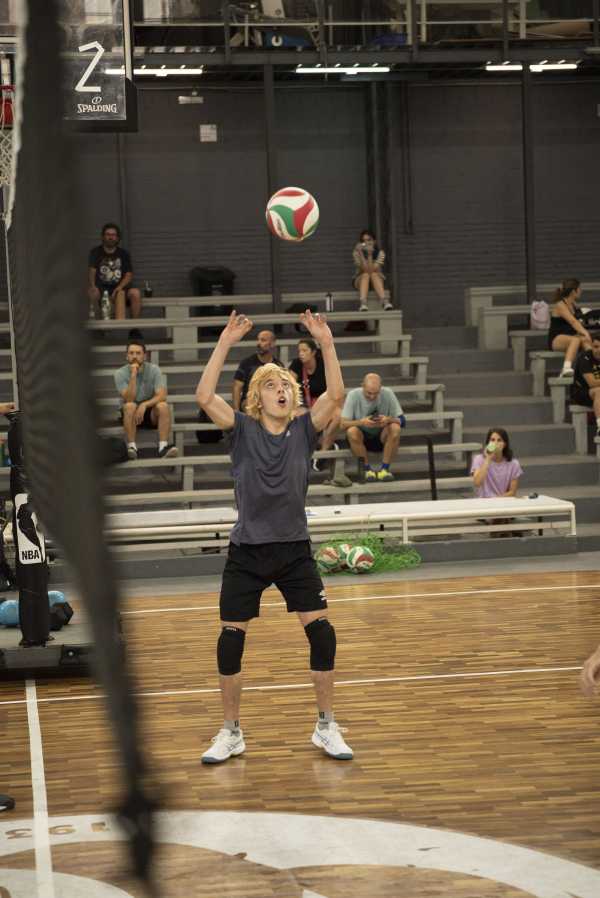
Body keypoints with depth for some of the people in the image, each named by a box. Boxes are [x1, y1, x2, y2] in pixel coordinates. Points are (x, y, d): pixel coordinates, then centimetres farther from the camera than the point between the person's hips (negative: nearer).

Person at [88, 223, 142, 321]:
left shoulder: (124, 254, 10)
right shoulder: (96, 252, 8)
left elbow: (129, 275, 1)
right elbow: (92, 271, -6)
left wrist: (119, 288, -19)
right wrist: (92, 286, -27)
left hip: (120, 287, 1)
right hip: (101, 288, -1)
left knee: (135, 293, -29)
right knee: (92, 293, -35)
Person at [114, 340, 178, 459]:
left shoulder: (154, 369, -8)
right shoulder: (120, 373, -10)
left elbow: (162, 395, -19)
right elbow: (129, 400, -22)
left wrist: (144, 405, -35)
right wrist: (133, 376, -30)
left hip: (151, 411, 1)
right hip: (131, 413, -1)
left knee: (163, 406, -30)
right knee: (129, 406, -34)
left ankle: (163, 447, -39)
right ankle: (131, 447, -36)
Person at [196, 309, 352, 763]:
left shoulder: (304, 429, 0)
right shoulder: (242, 429, -3)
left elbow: (336, 395, -14)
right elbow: (205, 396, -17)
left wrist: (327, 344, -21)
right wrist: (225, 343, -20)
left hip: (294, 551, 1)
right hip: (246, 553, -1)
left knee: (322, 631, -6)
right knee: (231, 640, 1)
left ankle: (327, 727, 10)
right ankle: (232, 733, 18)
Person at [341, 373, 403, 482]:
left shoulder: (387, 394, -13)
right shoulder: (353, 395, -15)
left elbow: (402, 420, -11)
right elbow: (343, 423, -19)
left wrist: (389, 419, -34)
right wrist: (361, 422, -39)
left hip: (382, 437, 1)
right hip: (362, 438, -1)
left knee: (395, 428, -30)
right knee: (352, 431, -33)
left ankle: (385, 468, -19)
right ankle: (367, 469, -17)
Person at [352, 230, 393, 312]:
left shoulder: (380, 252, -11)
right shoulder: (356, 252, -11)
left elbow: (372, 270, -24)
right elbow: (365, 269, -24)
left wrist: (370, 255, -34)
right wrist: (360, 253, -33)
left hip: (377, 280, 0)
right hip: (360, 280, 0)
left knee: (374, 274, -33)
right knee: (366, 275, -33)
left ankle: (384, 301, -48)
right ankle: (363, 303, -51)